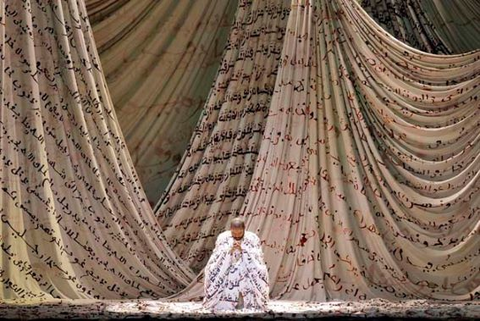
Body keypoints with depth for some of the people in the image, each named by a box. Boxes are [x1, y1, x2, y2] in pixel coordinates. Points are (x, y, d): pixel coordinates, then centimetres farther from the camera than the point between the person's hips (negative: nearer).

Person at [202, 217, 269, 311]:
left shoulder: (252, 238, -3)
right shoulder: (223, 237, -2)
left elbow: (257, 259, -12)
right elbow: (216, 259, -9)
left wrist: (243, 251, -26)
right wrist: (230, 250, -26)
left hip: (248, 272, -1)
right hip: (225, 272, 1)